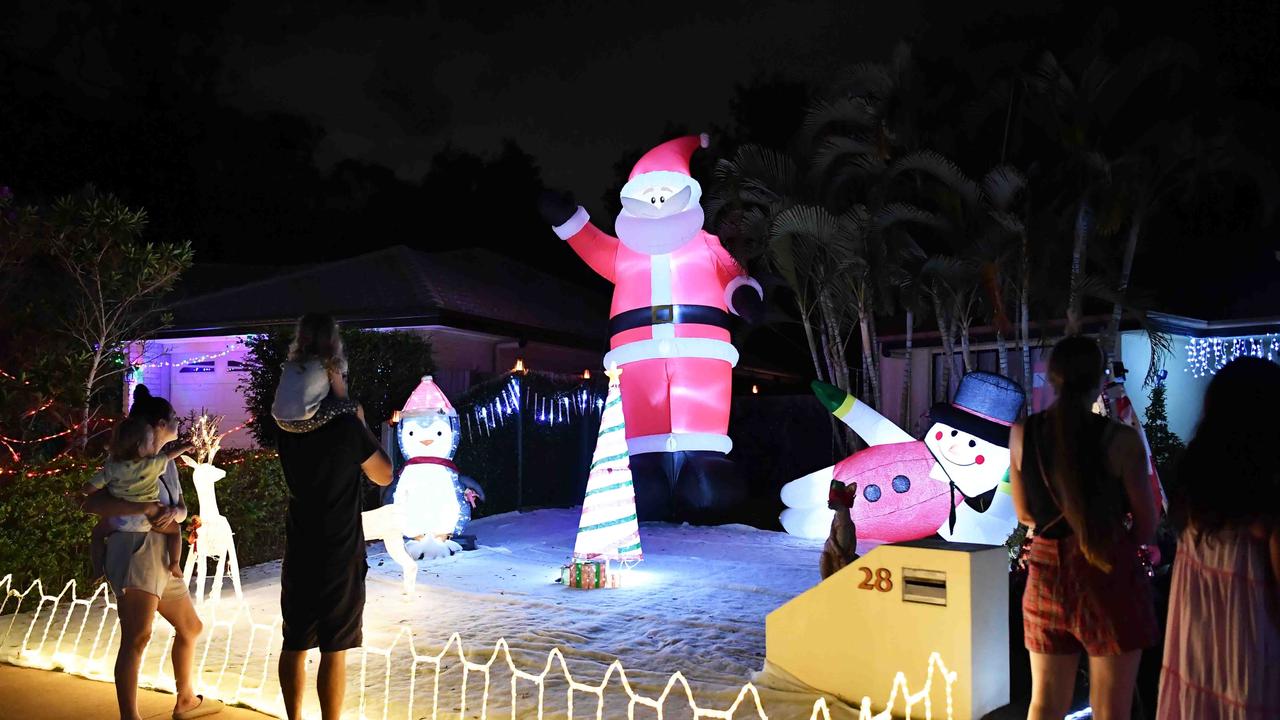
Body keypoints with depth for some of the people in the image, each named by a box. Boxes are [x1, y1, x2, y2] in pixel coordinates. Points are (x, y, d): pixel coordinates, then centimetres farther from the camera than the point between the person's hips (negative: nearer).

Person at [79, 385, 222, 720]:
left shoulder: (166, 462, 15)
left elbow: (183, 508, 12)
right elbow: (90, 503, -20)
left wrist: (173, 512, -11)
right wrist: (146, 508, -25)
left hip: (163, 556, 9)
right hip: (135, 551, -9)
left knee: (190, 627, 19)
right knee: (137, 637, -16)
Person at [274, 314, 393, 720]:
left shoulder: (287, 427, -1)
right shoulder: (348, 427, -16)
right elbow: (384, 476, -2)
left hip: (298, 556, 5)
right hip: (340, 557, -5)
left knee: (294, 644, 15)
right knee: (334, 651, 2)